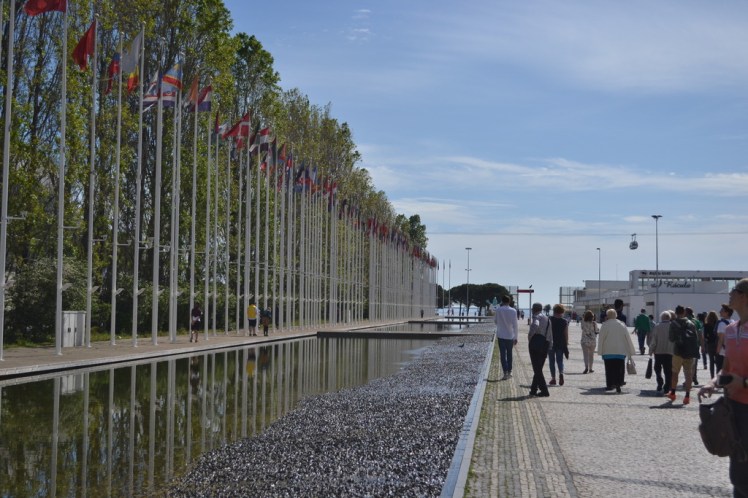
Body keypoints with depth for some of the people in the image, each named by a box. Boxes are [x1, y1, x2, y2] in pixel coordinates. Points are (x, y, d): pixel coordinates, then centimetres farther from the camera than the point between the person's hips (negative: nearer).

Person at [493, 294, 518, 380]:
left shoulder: (498, 310, -7)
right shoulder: (513, 311, -7)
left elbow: (495, 321, 8)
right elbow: (515, 325, -5)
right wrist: (515, 337, 2)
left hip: (501, 336, -1)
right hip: (510, 336, 1)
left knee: (503, 355, 0)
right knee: (509, 354, 16)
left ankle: (505, 373, -11)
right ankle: (509, 372, 21)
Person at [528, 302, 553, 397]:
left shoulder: (536, 317, -7)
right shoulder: (547, 319, 17)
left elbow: (535, 326, -31)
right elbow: (550, 335, 15)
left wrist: (529, 336, -19)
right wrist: (550, 346, 18)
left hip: (536, 343, -8)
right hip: (545, 344, 8)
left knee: (537, 369, -4)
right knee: (539, 369, 16)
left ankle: (544, 391, -8)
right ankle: (533, 389, 22)